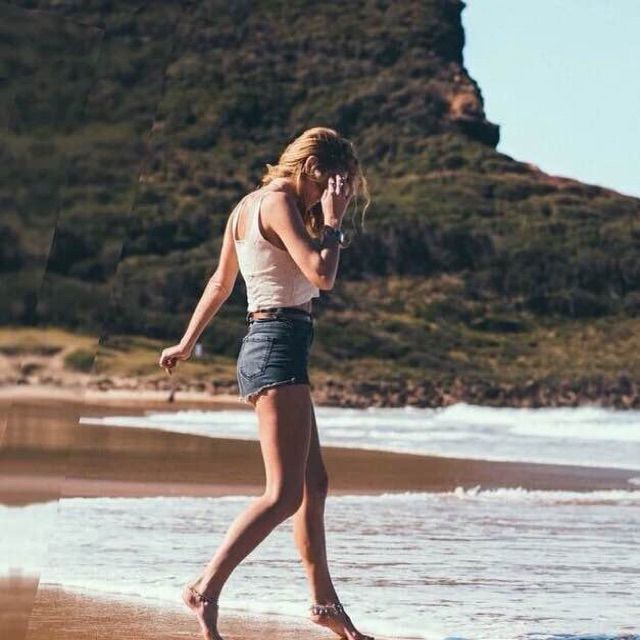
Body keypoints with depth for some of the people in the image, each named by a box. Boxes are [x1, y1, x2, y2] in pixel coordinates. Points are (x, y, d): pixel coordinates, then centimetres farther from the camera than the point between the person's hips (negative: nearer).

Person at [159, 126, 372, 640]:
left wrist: (188, 343, 36)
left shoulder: (249, 207, 17)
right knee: (284, 495, -15)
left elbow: (220, 283, 27)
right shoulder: (279, 203, -12)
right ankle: (206, 589, -18)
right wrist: (332, 223, -6)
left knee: (314, 483, 17)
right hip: (279, 349, -11)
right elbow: (322, 275, -22)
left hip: (267, 348, 11)